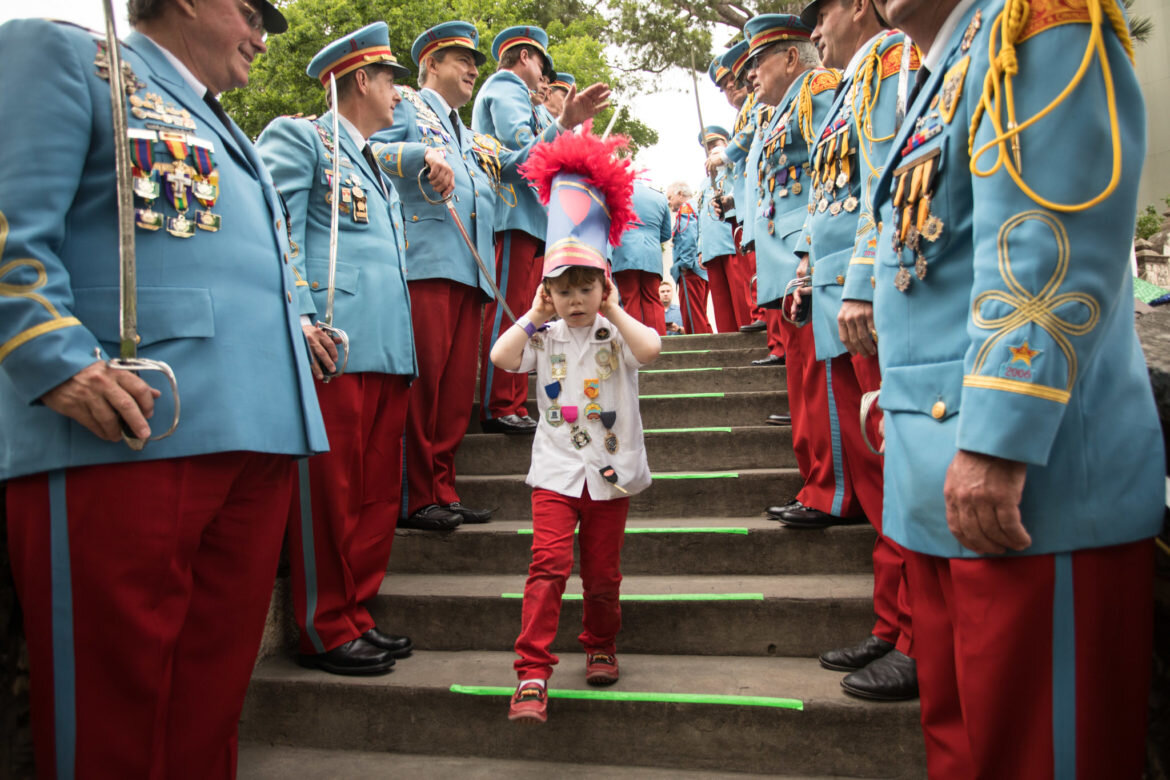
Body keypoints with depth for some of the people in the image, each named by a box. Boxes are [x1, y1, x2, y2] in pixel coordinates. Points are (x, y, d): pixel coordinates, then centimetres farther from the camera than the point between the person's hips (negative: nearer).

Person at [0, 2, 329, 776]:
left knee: (212, 693, 12)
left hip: (259, 438, 8)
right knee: (113, 704, 1)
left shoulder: (225, 132, 30)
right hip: (125, 435, -7)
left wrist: (296, 331, 20)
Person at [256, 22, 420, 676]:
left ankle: (356, 615, 19)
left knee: (377, 495, 9)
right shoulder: (297, 137, 3)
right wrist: (299, 317, -21)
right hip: (333, 346, -8)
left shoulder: (380, 163, 29)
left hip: (389, 351, 9)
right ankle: (327, 633, 7)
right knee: (329, 492, -4)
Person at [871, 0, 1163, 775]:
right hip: (949, 481, 9)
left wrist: (996, 441, -24)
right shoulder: (950, 76, 22)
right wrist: (899, 391, 27)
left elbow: (1048, 256, -20)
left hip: (1027, 485, -9)